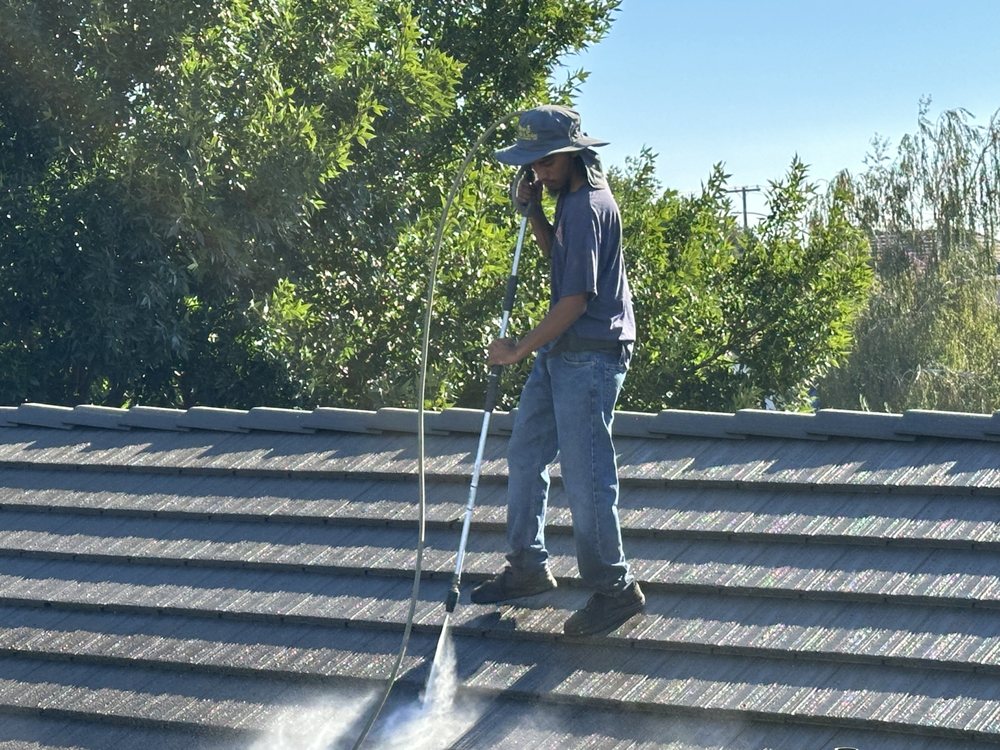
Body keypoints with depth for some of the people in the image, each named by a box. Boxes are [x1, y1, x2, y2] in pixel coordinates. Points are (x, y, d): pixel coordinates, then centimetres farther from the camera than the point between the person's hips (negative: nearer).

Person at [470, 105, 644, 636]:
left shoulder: (588, 207, -20)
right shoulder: (571, 198, 11)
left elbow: (576, 298, -23)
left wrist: (520, 350, -16)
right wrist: (532, 213, 8)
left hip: (590, 357, -11)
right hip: (561, 352, 11)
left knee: (585, 473, -7)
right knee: (525, 453, 16)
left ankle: (614, 589, 2)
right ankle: (528, 567, 27)